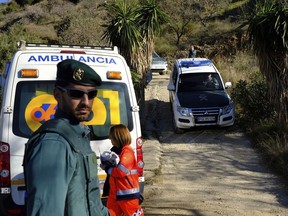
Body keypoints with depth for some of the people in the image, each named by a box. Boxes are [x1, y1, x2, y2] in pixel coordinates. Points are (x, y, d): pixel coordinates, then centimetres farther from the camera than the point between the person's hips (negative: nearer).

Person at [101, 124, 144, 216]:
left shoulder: (127, 152, -16)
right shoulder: (116, 150, 13)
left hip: (128, 194, -9)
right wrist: (106, 164, 4)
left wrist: (107, 168, -11)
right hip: (115, 192, 9)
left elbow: (121, 171, -25)